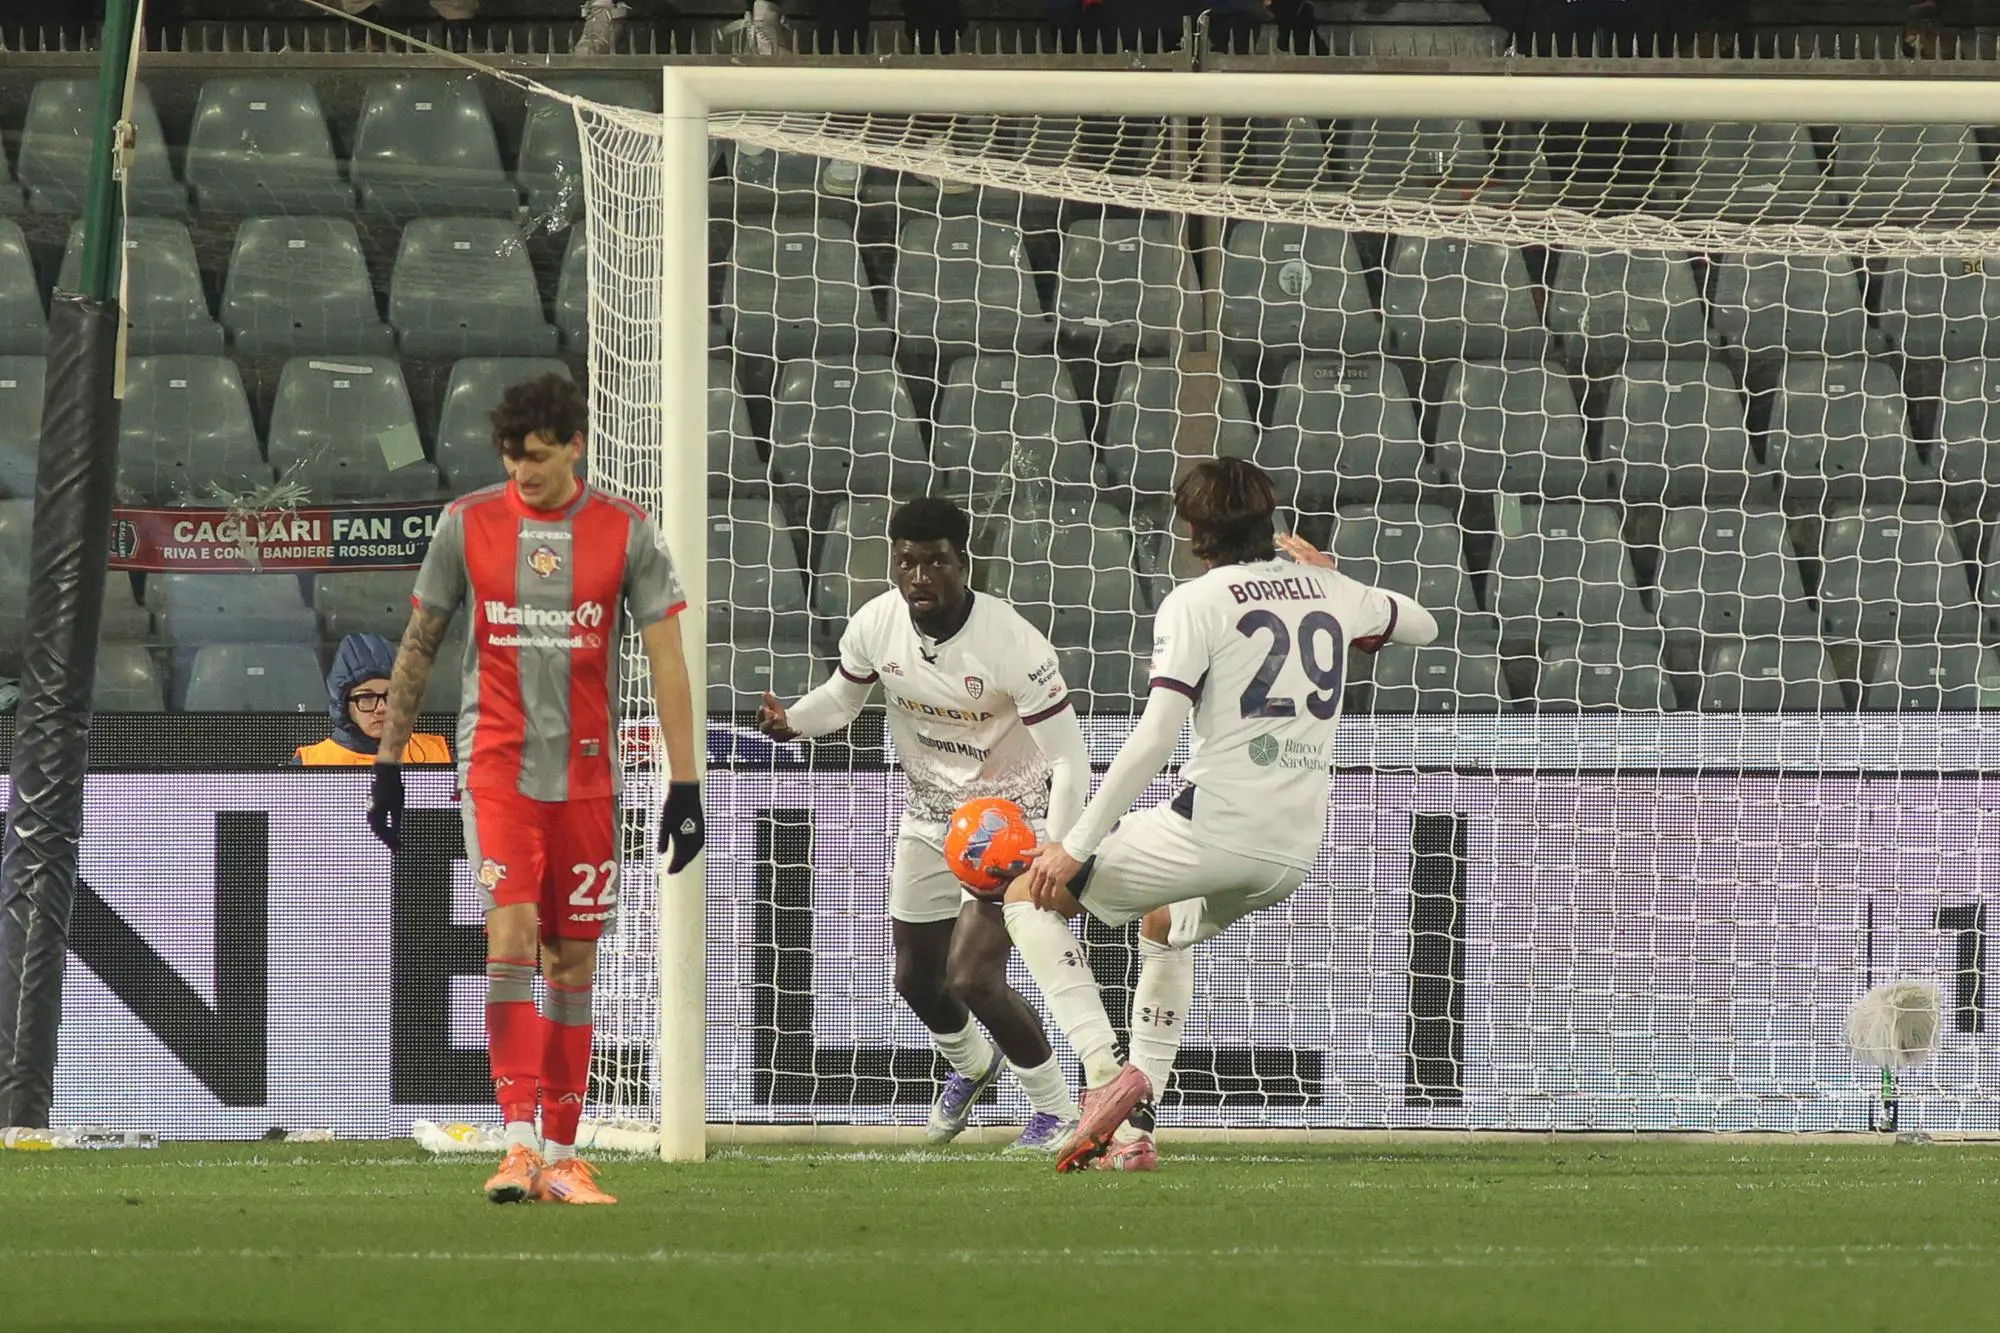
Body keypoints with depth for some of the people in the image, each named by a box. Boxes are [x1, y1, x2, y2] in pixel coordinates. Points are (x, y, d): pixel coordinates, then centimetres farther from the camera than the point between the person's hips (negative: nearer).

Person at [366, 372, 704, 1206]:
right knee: (512, 934, -17)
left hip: (586, 776, 1)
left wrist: (685, 784, -5)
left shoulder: (625, 533, 0)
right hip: (495, 765, -1)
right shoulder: (468, 524, 1)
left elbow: (666, 659, 0)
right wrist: (388, 763, 9)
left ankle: (562, 1158, 13)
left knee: (574, 959, 5)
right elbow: (417, 646, 10)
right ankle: (518, 1144, -20)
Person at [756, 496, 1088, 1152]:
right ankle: (971, 1065, 51)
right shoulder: (876, 625, -13)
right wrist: (790, 720, -16)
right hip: (930, 813, 6)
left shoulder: (1012, 643, -28)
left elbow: (1069, 755, -23)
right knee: (916, 979, 17)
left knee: (972, 976, -19)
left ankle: (1057, 1110, 2)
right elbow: (843, 697, 7)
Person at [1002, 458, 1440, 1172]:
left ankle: (1105, 1072, -11)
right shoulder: (1330, 591, 11)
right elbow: (1421, 625, 33)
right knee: (1167, 926, 37)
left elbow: (1155, 737, -16)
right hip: (1294, 852, 7)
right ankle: (1134, 1127, 28)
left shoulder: (1194, 602, -7)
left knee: (1031, 895, 8)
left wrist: (1076, 845, -14)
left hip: (1214, 830, -7)